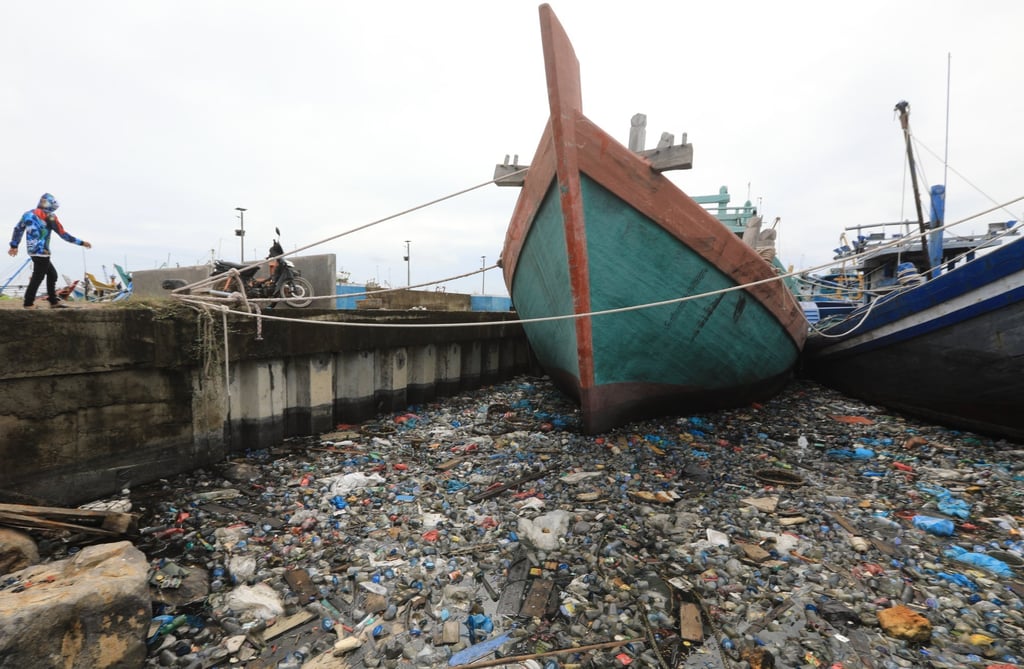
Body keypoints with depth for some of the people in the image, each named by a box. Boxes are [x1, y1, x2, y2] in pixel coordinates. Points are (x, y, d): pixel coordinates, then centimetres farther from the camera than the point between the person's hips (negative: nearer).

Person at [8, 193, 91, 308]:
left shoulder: (27, 214, 13)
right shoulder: (49, 216, -8)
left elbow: (18, 229, 17)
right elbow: (63, 234, -9)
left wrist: (14, 245, 26)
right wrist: (81, 242, -4)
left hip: (32, 251, 8)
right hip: (42, 252, -8)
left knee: (52, 274, 16)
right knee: (37, 277, -1)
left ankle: (53, 301, 16)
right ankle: (28, 303, 2)